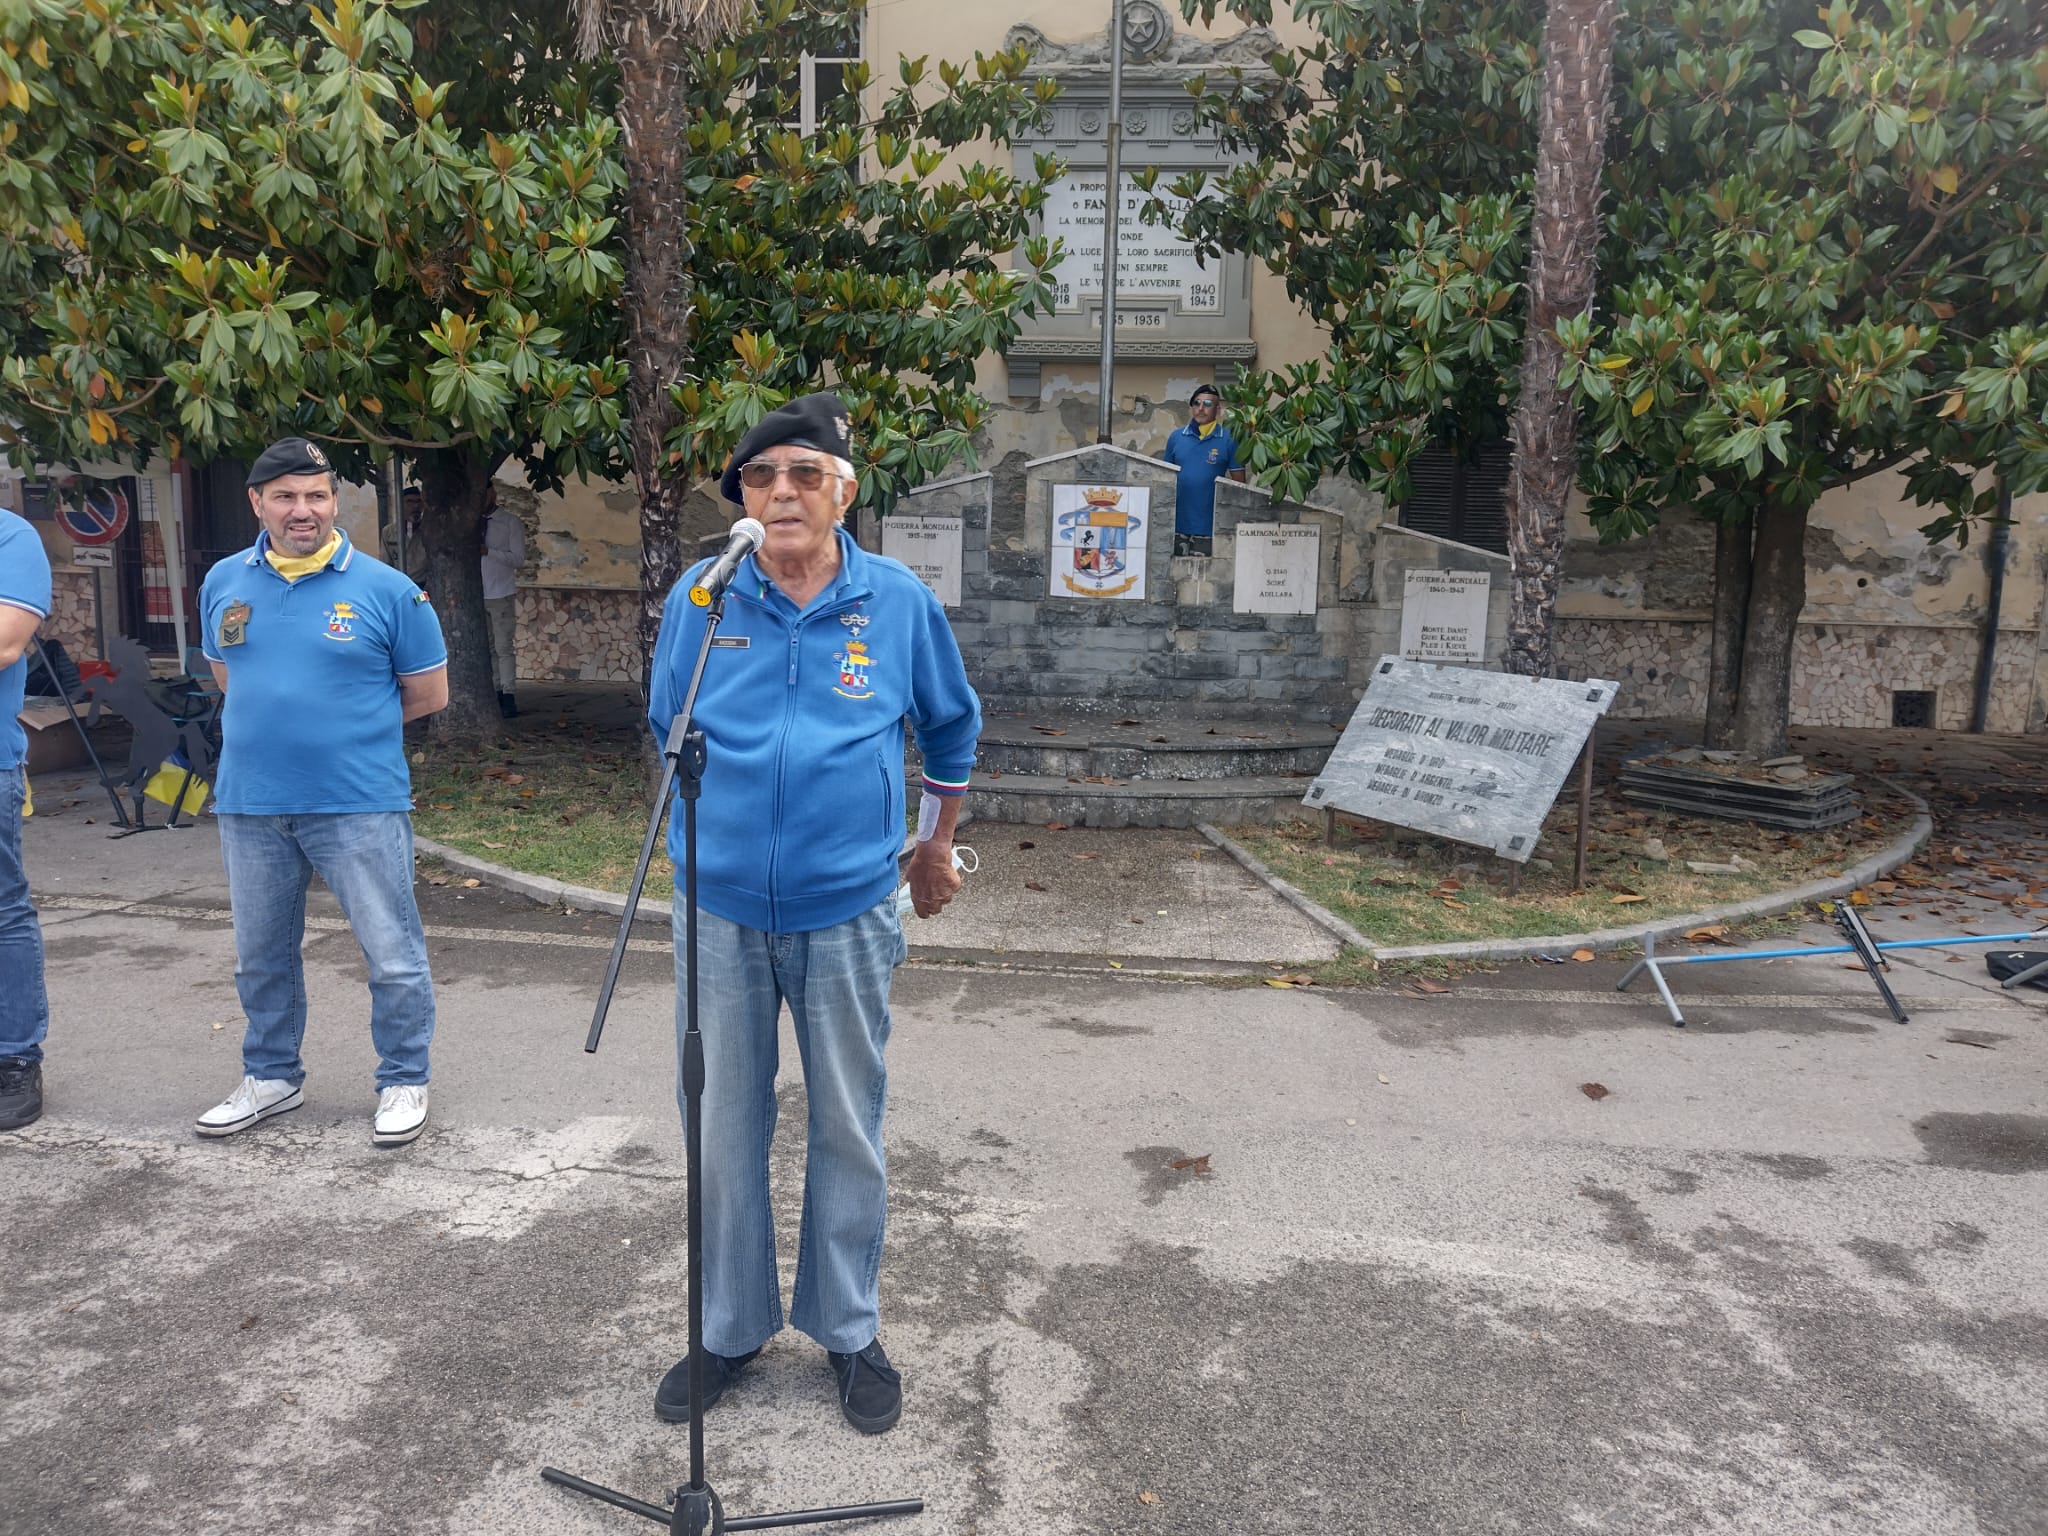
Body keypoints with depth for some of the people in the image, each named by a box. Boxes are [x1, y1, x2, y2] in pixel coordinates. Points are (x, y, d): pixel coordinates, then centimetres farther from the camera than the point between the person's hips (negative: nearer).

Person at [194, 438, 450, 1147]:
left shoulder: (386, 589, -7)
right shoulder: (224, 583, 7)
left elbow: (428, 693, 0)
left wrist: (346, 730, 5)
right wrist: (275, 729, 12)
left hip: (360, 805, -4)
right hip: (250, 807, 5)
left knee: (393, 956, 0)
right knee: (260, 956, 17)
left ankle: (404, 1083, 17)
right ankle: (272, 1076, 35)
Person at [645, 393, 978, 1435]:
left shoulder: (900, 602, -3)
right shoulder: (699, 600, -1)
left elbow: (952, 726, 13)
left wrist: (935, 848, 19)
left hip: (847, 913, -1)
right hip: (720, 912, 1)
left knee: (848, 1131, 10)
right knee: (724, 1131, 12)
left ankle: (850, 1331, 30)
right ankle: (729, 1329, 31)